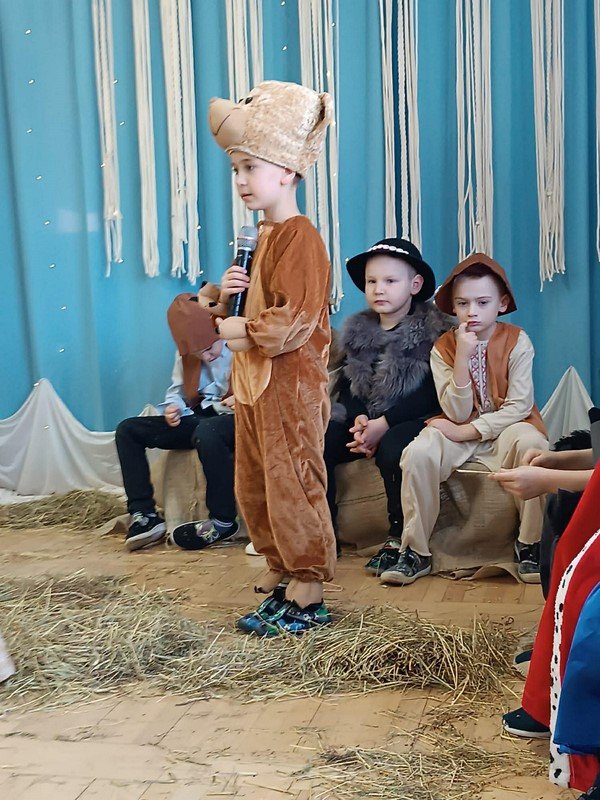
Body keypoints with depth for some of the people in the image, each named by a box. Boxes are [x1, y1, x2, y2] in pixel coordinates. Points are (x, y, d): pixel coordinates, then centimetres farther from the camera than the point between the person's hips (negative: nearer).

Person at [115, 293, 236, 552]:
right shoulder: (186, 353, 7)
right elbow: (177, 389, 17)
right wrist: (173, 406, -6)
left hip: (236, 419, -7)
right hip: (198, 419, 7)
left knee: (206, 431, -43)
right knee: (128, 430, -4)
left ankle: (223, 521, -27)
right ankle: (143, 515, -12)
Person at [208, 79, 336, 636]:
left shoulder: (299, 237, -15)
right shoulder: (261, 236, 15)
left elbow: (295, 321, -24)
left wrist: (242, 331, -13)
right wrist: (229, 296, 2)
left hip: (291, 383, -10)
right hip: (252, 381, 10)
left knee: (293, 486, -3)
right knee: (252, 485, 15)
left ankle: (307, 595, 7)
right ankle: (280, 569, 29)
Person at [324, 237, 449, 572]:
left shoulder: (433, 330, -4)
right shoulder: (357, 330, 12)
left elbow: (429, 394, -14)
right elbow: (346, 388, 9)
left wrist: (383, 424, -21)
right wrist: (358, 419, -13)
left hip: (411, 420, -5)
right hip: (364, 421, 5)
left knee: (392, 448, -37)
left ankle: (400, 538, -18)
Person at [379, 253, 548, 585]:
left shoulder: (517, 341, -8)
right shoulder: (443, 348, -4)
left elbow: (519, 405, -14)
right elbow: (457, 413, -12)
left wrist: (468, 431, -20)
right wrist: (462, 357, -22)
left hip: (506, 427, -1)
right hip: (460, 430, 1)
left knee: (533, 445, -36)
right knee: (418, 453, -28)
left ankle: (530, 545, -16)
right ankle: (416, 551, -13)